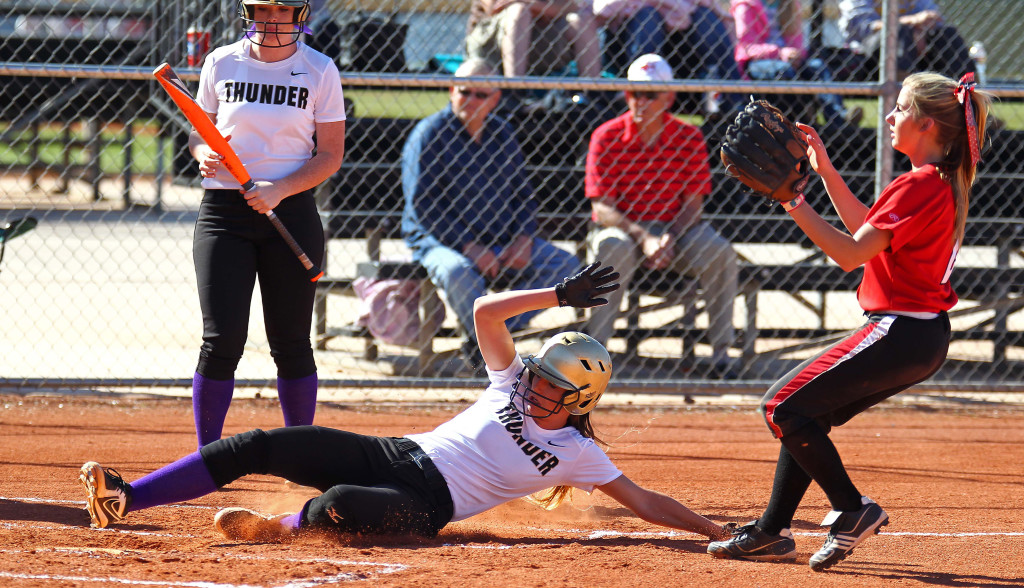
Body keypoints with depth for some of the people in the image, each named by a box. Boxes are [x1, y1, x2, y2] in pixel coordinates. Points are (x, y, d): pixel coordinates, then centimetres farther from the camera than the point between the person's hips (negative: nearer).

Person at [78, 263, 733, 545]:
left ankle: (282, 527, -11)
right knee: (257, 447, -15)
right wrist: (560, 296, -1)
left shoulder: (579, 453, 4)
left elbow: (644, 502, 4)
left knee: (341, 504, -41)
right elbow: (485, 311, 7)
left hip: (426, 504, -4)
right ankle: (127, 498, -16)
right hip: (393, 455, 4)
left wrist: (720, 532, -3)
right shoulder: (513, 385, 14)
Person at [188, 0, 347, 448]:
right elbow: (199, 130, 14)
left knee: (291, 343, 2)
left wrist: (279, 190, -15)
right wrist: (203, 153, -10)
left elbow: (330, 155, -1)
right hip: (223, 210, 0)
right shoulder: (221, 63, 5)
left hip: (292, 212, 0)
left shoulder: (319, 71, 1)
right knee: (222, 339, -8)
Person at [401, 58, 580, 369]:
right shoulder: (430, 134, -6)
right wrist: (469, 247, -21)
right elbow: (421, 204, -13)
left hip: (504, 242, 6)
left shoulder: (502, 133, 13)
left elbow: (522, 192, 18)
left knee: (565, 265, -10)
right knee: (458, 271, -40)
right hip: (440, 240, -6)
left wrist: (524, 239, -3)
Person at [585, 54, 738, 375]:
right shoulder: (606, 137, -5)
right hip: (621, 227, -2)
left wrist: (670, 239, -23)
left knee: (719, 252, -27)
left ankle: (721, 348, -16)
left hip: (676, 228, 2)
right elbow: (602, 207, -10)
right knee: (614, 249, -37)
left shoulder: (689, 138, 0)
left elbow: (692, 204, -2)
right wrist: (643, 238, -26)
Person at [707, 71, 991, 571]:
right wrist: (825, 169, 20)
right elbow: (868, 229, 24)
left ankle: (852, 510, -4)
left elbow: (851, 252, -23)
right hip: (925, 336, 10)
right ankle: (772, 533, 21)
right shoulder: (944, 182, 13)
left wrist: (794, 203, -20)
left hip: (899, 333, -10)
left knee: (783, 406, -8)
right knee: (805, 412, 17)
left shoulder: (919, 186, -18)